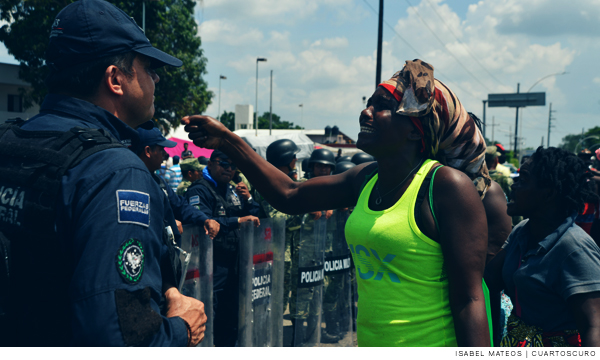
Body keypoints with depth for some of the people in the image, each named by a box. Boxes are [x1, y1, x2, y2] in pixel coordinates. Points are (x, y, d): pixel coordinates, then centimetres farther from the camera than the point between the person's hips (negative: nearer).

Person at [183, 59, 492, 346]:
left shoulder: (448, 186, -16)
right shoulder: (365, 179, 4)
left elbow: (468, 301, -19)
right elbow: (290, 196, 11)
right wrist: (227, 141, 9)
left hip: (433, 343, -7)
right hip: (369, 343, 7)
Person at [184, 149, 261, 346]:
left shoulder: (232, 190, 17)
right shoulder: (199, 189, -9)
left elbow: (255, 215, 20)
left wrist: (247, 198, 1)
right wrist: (238, 220, -23)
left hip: (232, 264, 8)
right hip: (211, 265, -8)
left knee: (230, 315, 16)